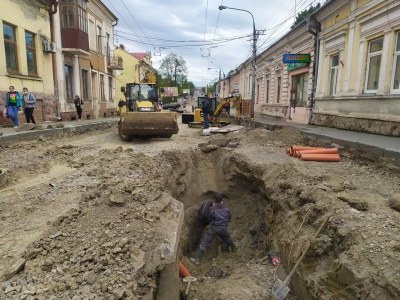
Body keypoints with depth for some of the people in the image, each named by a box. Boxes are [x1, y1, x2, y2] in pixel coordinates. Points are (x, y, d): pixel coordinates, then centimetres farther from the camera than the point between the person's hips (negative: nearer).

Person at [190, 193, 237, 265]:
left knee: (204, 243, 0)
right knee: (228, 239, 34)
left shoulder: (212, 209, -18)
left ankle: (197, 259, -3)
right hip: (223, 228, 4)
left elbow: (209, 219, -5)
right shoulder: (226, 208, -5)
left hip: (214, 229, -4)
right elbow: (229, 219, 6)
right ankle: (233, 248, 59)